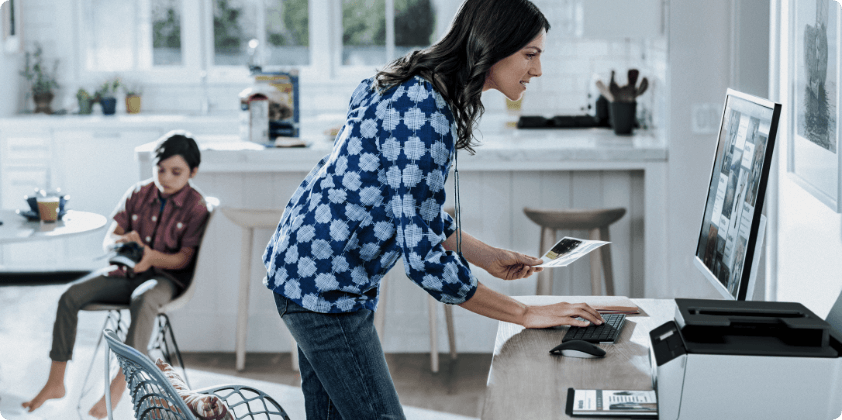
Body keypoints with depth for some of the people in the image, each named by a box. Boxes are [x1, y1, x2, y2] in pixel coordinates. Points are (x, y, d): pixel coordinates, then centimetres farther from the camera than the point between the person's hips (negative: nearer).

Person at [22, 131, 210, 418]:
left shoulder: (195, 206, -5)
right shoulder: (138, 194, 6)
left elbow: (184, 258, -11)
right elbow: (108, 239, 3)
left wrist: (152, 257, -31)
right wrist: (122, 241, -22)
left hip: (165, 277, -5)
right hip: (125, 271, 5)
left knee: (143, 299, -41)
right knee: (71, 296, -18)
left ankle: (118, 386, -36)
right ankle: (55, 382, -11)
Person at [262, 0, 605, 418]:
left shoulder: (416, 89, 7)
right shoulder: (424, 116, -25)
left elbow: (418, 211, 19)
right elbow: (422, 257, -26)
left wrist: (490, 257, 14)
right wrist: (526, 314, -19)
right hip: (325, 286, -10)